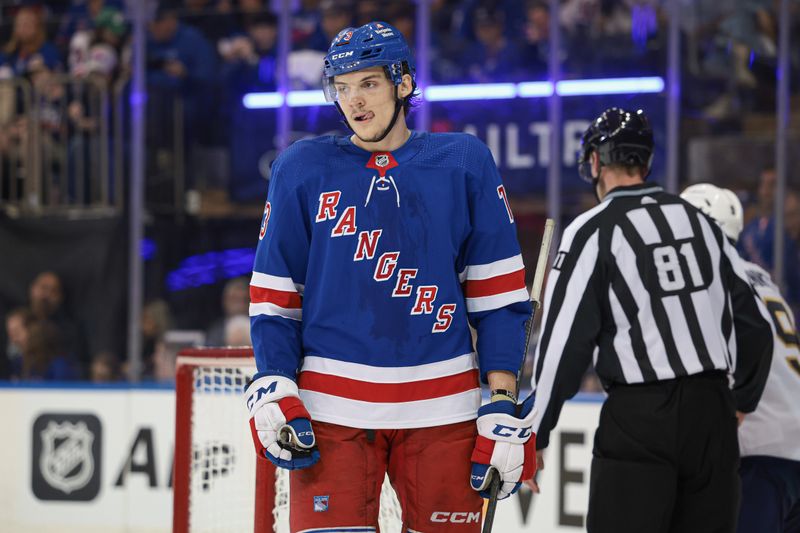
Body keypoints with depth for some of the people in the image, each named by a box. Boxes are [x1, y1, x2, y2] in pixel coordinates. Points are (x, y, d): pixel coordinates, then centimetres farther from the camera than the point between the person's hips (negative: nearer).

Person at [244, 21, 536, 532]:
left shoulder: (464, 163, 4)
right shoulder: (302, 169, 5)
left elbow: (498, 297, 5)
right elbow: (274, 295, 8)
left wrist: (504, 408, -1)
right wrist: (273, 393, -5)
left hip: (442, 408, 0)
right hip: (331, 408, 0)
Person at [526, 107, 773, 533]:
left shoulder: (593, 230, -6)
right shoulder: (699, 221, 11)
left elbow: (564, 340, -9)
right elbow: (754, 321, 15)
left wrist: (534, 434, -1)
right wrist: (743, 400, 29)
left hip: (640, 418, -5)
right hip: (712, 411, 6)